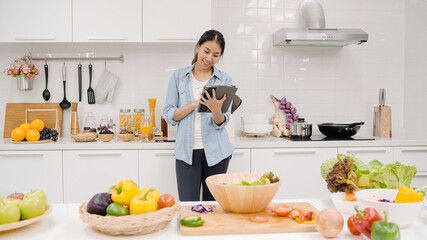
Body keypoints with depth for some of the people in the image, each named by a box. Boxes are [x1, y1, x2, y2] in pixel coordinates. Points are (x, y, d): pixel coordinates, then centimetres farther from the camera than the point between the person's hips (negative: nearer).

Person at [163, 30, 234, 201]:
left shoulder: (224, 80, 4)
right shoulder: (179, 76, 5)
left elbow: (222, 123, -1)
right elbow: (169, 116, 0)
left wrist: (216, 110, -23)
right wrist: (195, 104, -14)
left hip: (216, 151, 1)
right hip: (187, 150, 0)